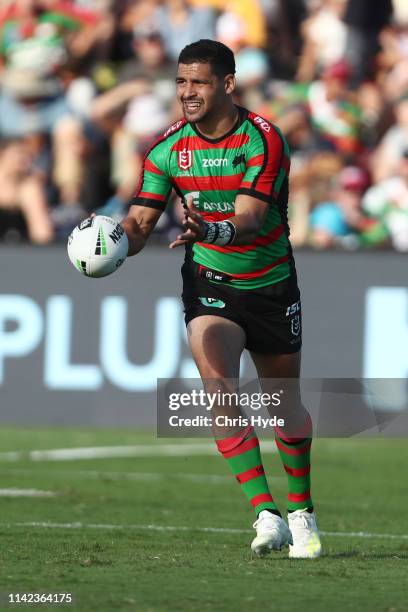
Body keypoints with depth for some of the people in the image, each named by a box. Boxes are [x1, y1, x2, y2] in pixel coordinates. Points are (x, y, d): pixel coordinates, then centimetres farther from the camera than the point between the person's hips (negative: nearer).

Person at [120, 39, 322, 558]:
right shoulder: (168, 149, -7)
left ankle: (301, 513, 32)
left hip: (272, 285, -1)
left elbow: (249, 219, -30)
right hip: (209, 282, 1)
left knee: (286, 407, 10)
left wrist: (213, 230, -52)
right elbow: (140, 222, -8)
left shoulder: (263, 140, -19)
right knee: (218, 388, -22)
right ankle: (266, 515, -25)